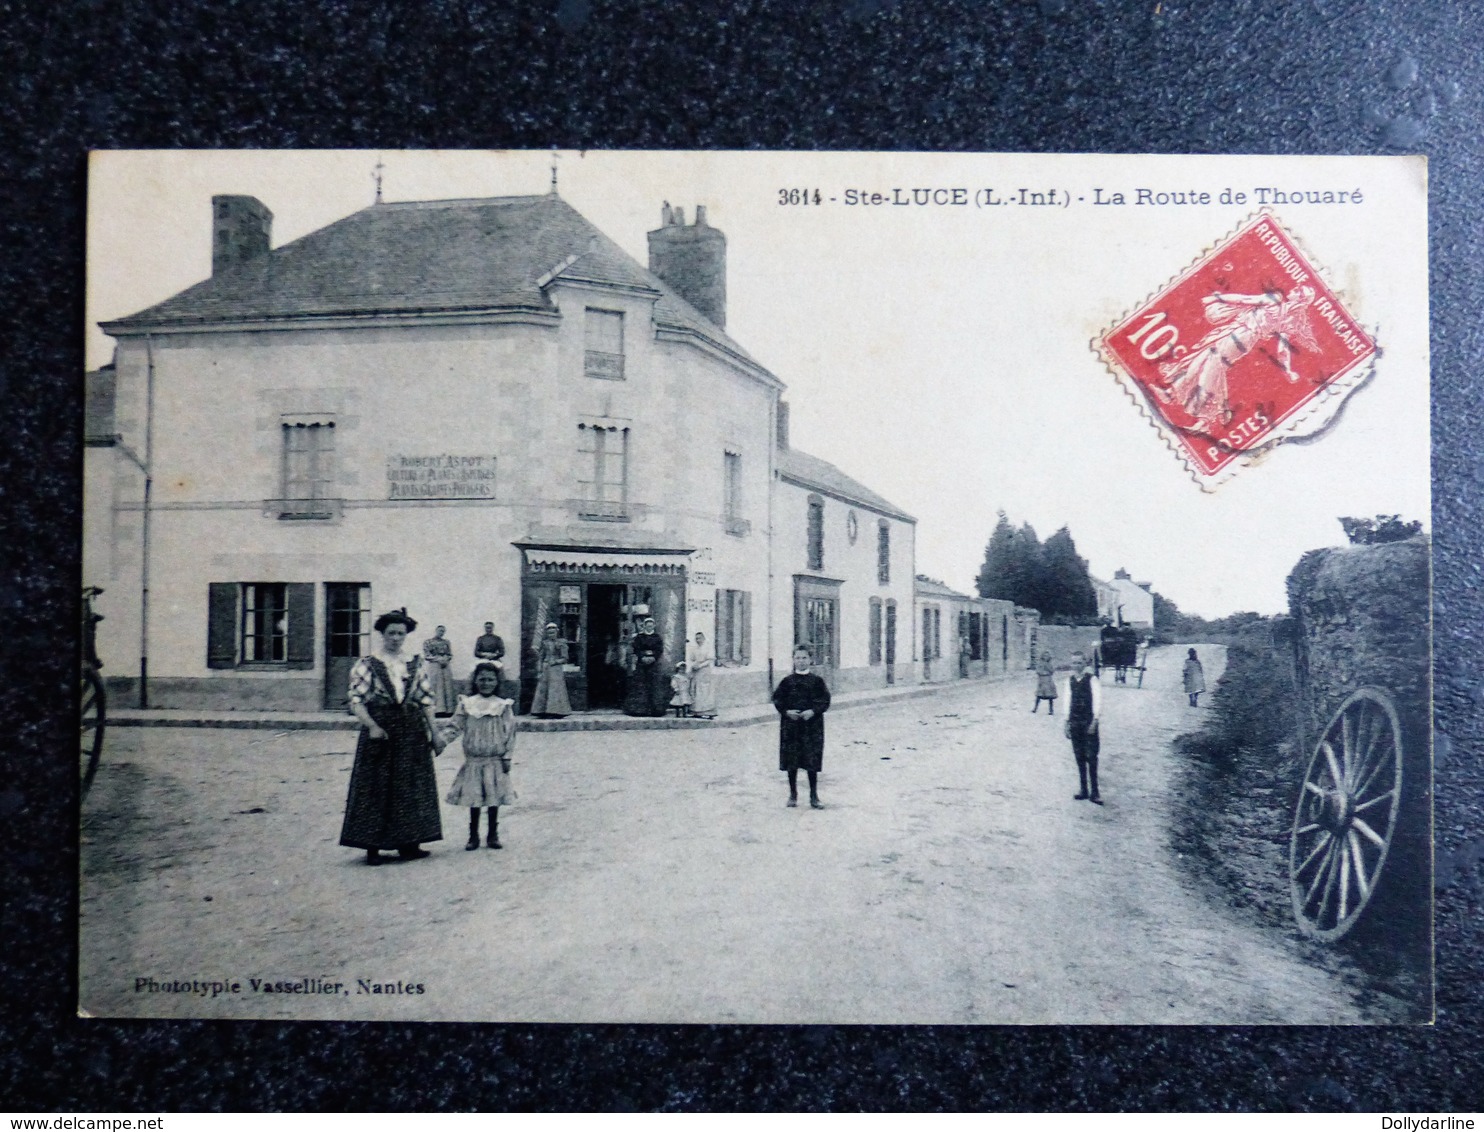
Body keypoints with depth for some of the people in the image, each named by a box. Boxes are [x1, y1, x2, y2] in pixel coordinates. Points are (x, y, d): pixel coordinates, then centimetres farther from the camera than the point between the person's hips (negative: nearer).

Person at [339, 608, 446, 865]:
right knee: (375, 788, 0)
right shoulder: (367, 665, -2)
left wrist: (435, 732, 4)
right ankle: (373, 846, 6)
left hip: (412, 733, 4)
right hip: (380, 732, -4)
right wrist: (372, 726, -21)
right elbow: (356, 701, -8)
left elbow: (426, 700, 9)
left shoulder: (414, 665, 9)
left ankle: (408, 843, 15)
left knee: (411, 787, 6)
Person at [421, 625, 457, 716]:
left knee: (448, 687, -1)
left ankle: (449, 709, -1)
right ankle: (438, 709, -11)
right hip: (434, 667, -4)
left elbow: (450, 655, 13)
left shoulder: (446, 642, 15)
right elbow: (426, 656, -4)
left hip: (445, 667, 4)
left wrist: (446, 659, -8)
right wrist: (438, 659, -13)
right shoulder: (427, 642, 3)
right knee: (436, 688, -8)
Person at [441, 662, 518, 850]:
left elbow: (509, 733, -1)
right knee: (473, 799, 5)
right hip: (473, 760, 1)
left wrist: (507, 757, -4)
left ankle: (493, 835, 17)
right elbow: (455, 725, 2)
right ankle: (473, 836, 16)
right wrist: (447, 733, -18)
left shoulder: (503, 706, -1)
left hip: (496, 761, 0)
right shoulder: (467, 704, 1)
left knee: (494, 799, 6)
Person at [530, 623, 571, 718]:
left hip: (557, 670, -3)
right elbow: (540, 658, 9)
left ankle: (555, 712, -7)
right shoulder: (544, 643, 10)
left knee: (555, 690, -7)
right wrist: (539, 670, 1)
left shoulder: (561, 643, 3)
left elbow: (564, 658, 2)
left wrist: (555, 661, -12)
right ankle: (543, 712, -1)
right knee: (543, 690, -2)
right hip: (545, 669, 3)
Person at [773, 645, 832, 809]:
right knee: (791, 761, 6)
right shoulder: (787, 681, 3)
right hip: (790, 725, 1)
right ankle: (793, 794, 19)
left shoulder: (816, 681, 1)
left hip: (812, 725, -1)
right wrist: (787, 711, -12)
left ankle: (814, 797, 8)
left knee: (812, 761, -1)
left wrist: (813, 711, -15)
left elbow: (825, 700, -1)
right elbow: (777, 699, 4)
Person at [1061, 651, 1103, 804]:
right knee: (1079, 757, 7)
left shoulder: (1091, 679, -6)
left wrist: (1095, 721, -15)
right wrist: (1067, 721, 10)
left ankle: (1094, 792, 0)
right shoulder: (1070, 680, 8)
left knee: (1091, 756, -6)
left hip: (1089, 721, -5)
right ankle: (1084, 790, 14)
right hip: (1074, 722, 5)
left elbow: (1098, 700, -9)